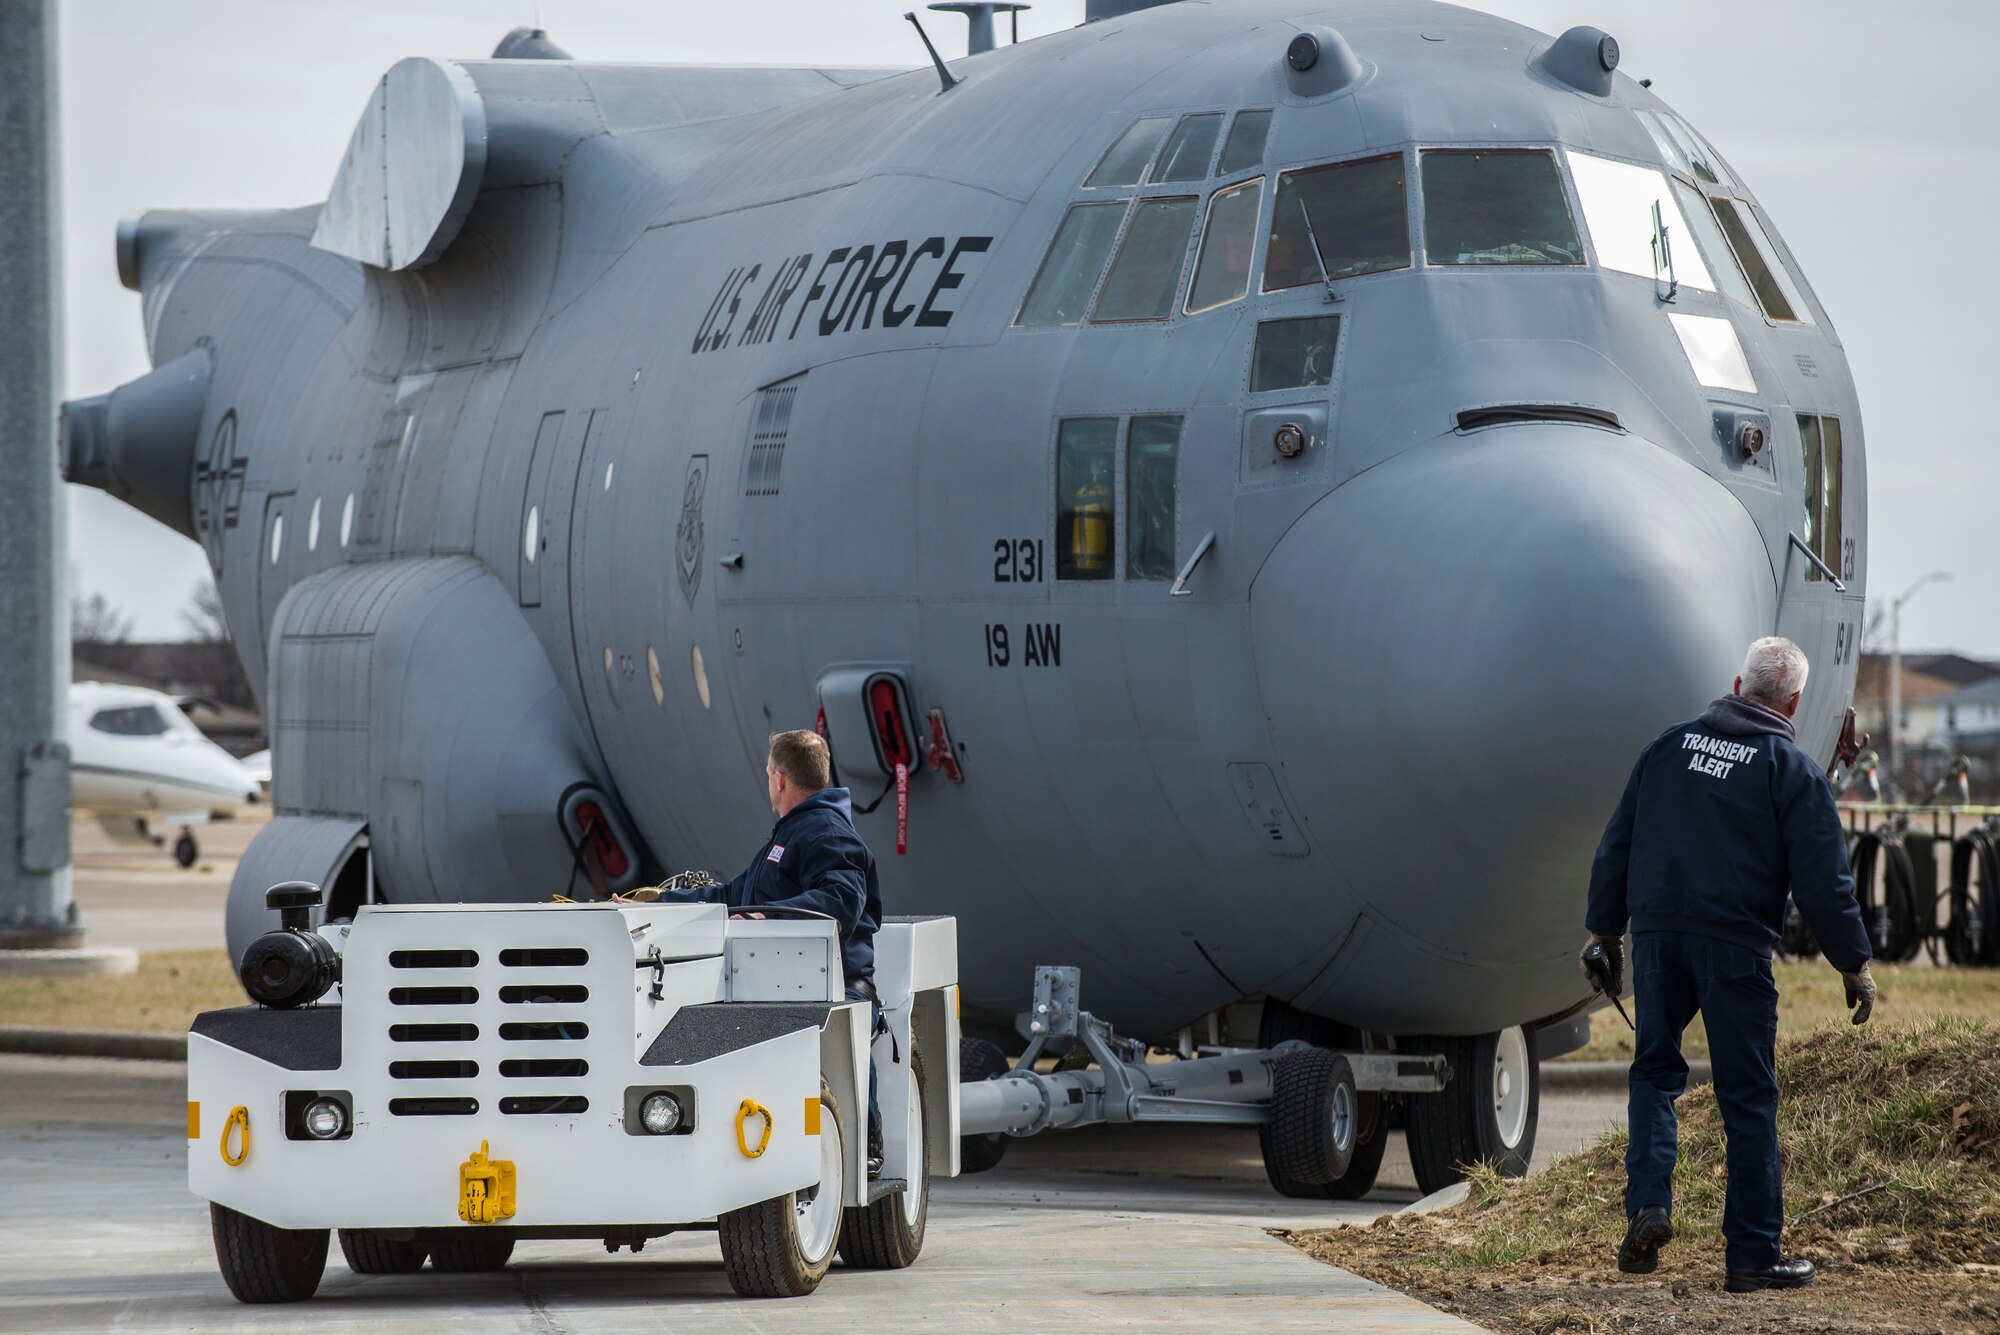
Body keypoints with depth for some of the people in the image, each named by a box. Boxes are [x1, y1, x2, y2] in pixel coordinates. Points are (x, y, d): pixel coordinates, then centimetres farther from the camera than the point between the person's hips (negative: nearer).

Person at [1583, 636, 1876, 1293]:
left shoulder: (1668, 746, 11)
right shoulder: (1793, 771, -1)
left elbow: (1616, 845, 14)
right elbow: (1823, 881, -3)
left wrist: (1605, 929, 23)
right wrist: (1854, 964, 5)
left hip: (1656, 935, 3)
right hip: (1736, 943, -3)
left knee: (1655, 1070, 20)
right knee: (1748, 1097, 4)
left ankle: (1647, 1203, -1)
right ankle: (1752, 1254, 6)